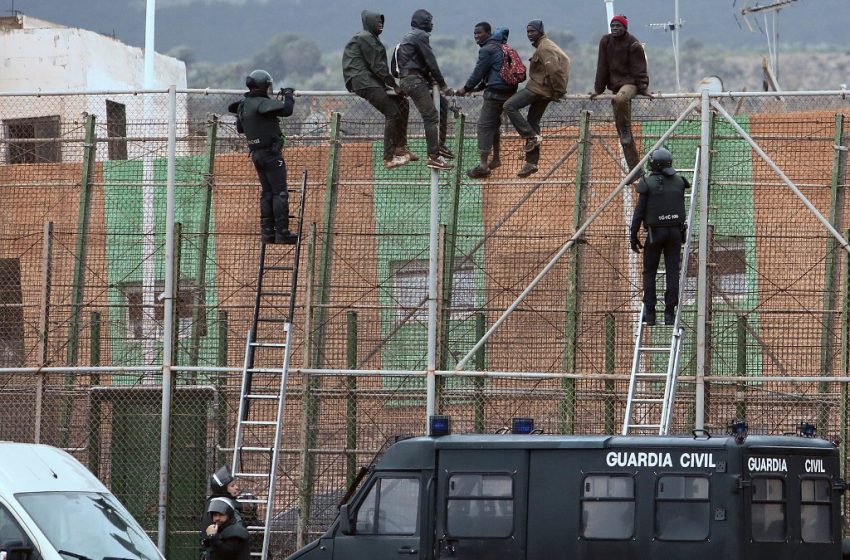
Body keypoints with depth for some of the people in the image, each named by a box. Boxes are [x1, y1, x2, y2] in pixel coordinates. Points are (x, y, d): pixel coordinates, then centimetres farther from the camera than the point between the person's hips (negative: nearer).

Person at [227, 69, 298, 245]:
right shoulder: (263, 103, -17)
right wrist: (288, 96, -6)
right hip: (271, 152, -8)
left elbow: (240, 128, 21)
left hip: (256, 154, 8)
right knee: (280, 192, -6)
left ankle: (267, 232, 11)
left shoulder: (243, 105, 10)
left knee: (267, 192, 13)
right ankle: (282, 232, -9)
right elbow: (286, 110, -25)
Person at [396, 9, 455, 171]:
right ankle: (433, 157, -20)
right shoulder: (420, 36, -8)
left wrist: (432, 81, 15)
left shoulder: (408, 37, 23)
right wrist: (443, 85, -5)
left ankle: (440, 144, 17)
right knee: (431, 116, -14)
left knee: (442, 104, 18)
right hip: (415, 81, -10)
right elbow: (431, 62, -11)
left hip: (409, 80, 10)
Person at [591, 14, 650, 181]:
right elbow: (602, 67, 8)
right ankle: (636, 170, 6)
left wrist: (644, 89, -14)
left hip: (630, 83, -6)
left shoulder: (633, 44, -8)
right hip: (615, 84, 6)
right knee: (622, 131, 3)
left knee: (619, 99, -43)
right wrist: (598, 90, 7)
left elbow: (639, 69, -8)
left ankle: (625, 130, -19)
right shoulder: (605, 42, 6)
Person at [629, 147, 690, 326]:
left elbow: (639, 211, -10)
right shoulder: (679, 182, 4)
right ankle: (669, 313, -3)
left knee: (649, 272, 8)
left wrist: (633, 236, -5)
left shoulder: (648, 183, -9)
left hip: (655, 231, -3)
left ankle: (650, 313, 3)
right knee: (672, 272, 2)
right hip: (675, 231, 3)